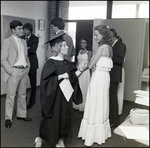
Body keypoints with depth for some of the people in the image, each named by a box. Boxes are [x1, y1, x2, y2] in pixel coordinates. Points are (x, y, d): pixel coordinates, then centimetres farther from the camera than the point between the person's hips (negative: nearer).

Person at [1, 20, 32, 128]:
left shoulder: (24, 41, 14)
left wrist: (28, 67, 9)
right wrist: (11, 71, -14)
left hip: (24, 71, 6)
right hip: (14, 71, -6)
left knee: (22, 94, 13)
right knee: (11, 95, -2)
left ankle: (21, 114, 25)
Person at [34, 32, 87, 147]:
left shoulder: (67, 63, 6)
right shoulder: (50, 63, -14)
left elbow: (73, 77, 7)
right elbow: (45, 80, -19)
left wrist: (81, 69, -5)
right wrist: (60, 76, -21)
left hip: (66, 95, 7)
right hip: (55, 96, -6)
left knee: (65, 117, 12)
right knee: (53, 119, 5)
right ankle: (40, 139, 27)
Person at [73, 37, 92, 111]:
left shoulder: (89, 52, -5)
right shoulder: (79, 51, 12)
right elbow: (77, 62, 13)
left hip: (85, 71, -5)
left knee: (84, 87, 1)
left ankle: (83, 105, 11)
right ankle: (77, 104, 19)